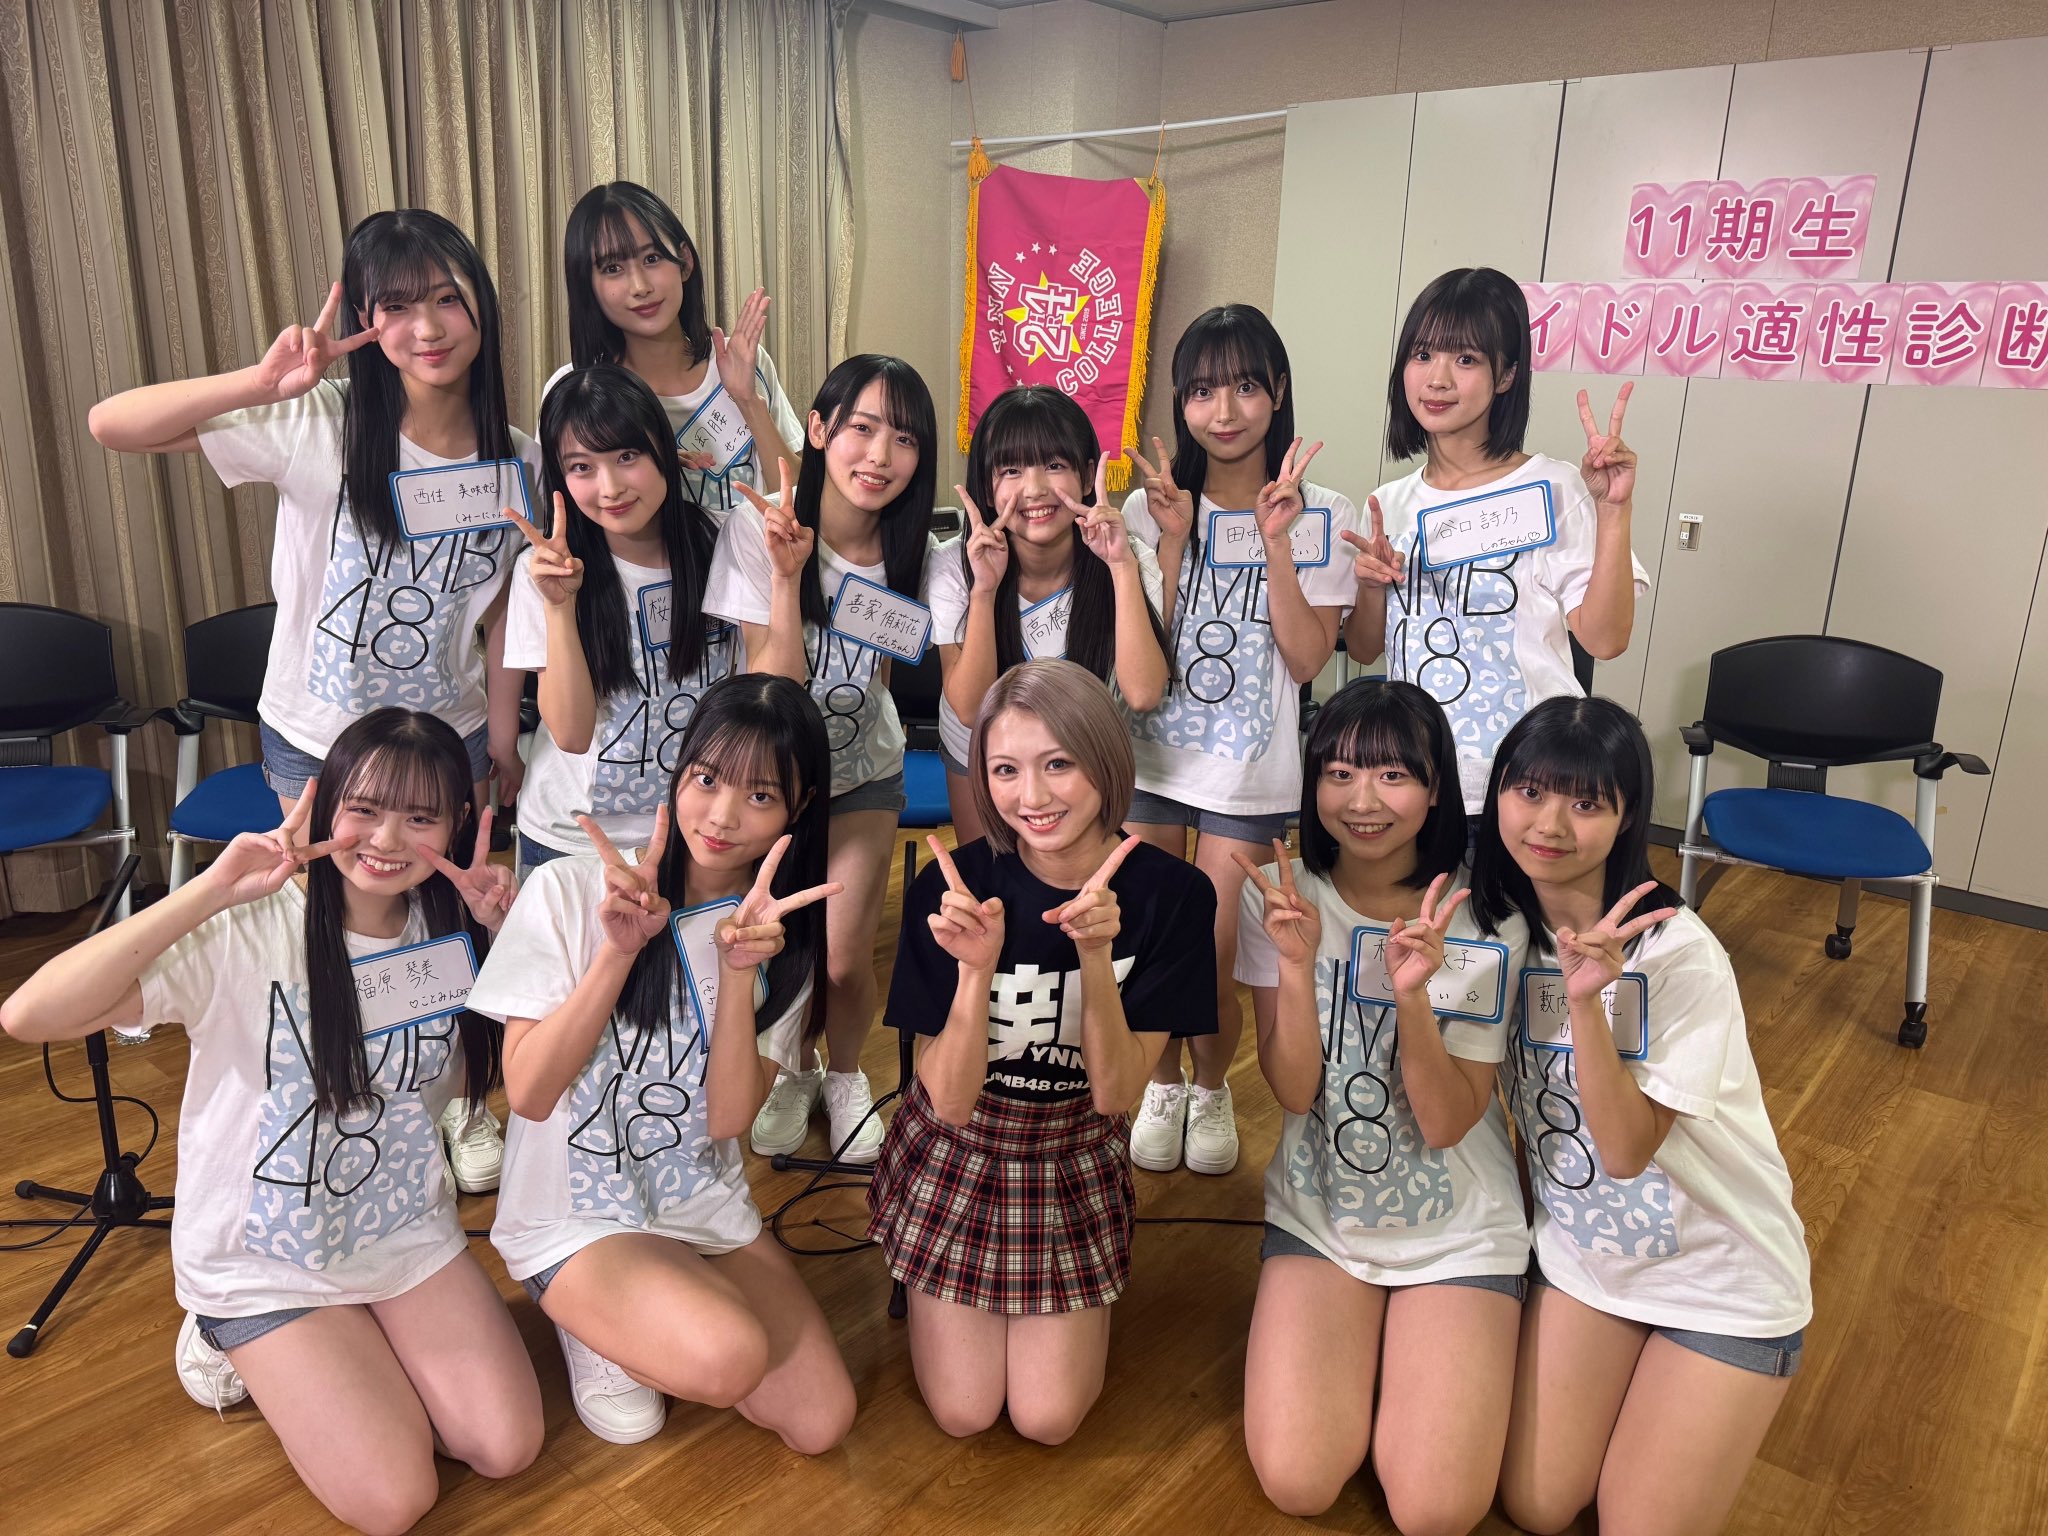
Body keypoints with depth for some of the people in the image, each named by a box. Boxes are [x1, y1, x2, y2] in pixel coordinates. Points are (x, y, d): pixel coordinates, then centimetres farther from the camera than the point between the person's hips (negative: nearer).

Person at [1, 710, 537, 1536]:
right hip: (266, 1260, -4)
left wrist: (503, 935, -17)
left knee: (507, 1447, -5)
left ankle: (360, 1348, 21)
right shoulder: (247, 932, -24)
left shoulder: (451, 929, -8)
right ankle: (253, 1352, 17)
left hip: (407, 1231, 4)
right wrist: (212, 890, -38)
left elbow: (478, 1076, -3)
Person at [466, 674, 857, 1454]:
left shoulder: (783, 934, -1)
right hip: (574, 1217, -4)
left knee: (821, 1422, -8)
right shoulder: (571, 891, -13)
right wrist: (621, 950, -27)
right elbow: (527, 1092, -17)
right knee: (730, 1354, -29)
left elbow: (729, 1116, -12)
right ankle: (596, 1328, 4)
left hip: (707, 1211, 5)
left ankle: (644, 1322, 15)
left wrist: (740, 970, -26)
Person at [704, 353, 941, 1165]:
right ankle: (790, 1072, 34)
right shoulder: (758, 527, -23)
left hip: (862, 771, 1)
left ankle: (844, 1076, 28)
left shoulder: (916, 556, -15)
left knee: (842, 959, -6)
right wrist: (787, 573, -39)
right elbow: (773, 692, -29)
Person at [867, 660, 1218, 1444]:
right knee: (963, 1413, 3)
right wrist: (977, 967, -38)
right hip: (959, 1146, 0)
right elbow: (950, 1099, -21)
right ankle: (933, 1293, 32)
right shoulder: (954, 885, -23)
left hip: (1077, 1155, 1)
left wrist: (1096, 957, -35)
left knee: (1047, 1417, 1)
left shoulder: (1173, 893, -20)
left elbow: (1115, 1094, -19)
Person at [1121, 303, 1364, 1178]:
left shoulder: (1321, 516, -3)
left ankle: (1212, 1089, 31)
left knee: (1210, 956, 1)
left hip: (1250, 772, -1)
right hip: (1149, 758, 2)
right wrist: (1174, 538, -16)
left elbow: (1308, 658, -11)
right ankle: (1162, 1084, 36)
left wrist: (1275, 540, -18)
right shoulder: (1151, 507, -1)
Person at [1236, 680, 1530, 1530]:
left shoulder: (1485, 917, -15)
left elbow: (1448, 1123, -17)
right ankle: (1365, 1341, 18)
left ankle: (1407, 1341, 18)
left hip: (1457, 1228, -1)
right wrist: (1297, 962, -30)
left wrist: (1413, 993, -33)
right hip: (1318, 1211, 1)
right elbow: (1293, 1091, -14)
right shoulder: (1279, 893, -11)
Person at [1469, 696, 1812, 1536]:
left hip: (1721, 1276, -4)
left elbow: (1626, 1149, -28)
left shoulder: (1678, 954, -27)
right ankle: (1634, 1367, 29)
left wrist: (1586, 999, -37)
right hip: (1580, 1251, 4)